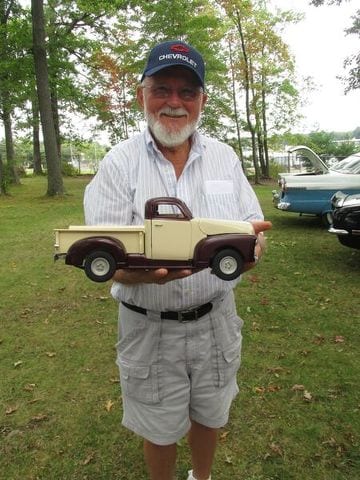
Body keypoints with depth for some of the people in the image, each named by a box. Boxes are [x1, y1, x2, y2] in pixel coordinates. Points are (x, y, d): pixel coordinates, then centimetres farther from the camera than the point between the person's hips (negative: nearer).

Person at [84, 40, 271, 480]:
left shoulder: (225, 157, 1)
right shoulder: (119, 162, -8)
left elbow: (255, 228, 2)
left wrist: (250, 245, -24)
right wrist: (144, 271, -34)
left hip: (216, 319, 3)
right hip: (149, 326, -2)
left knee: (211, 415, 24)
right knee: (160, 430, 18)